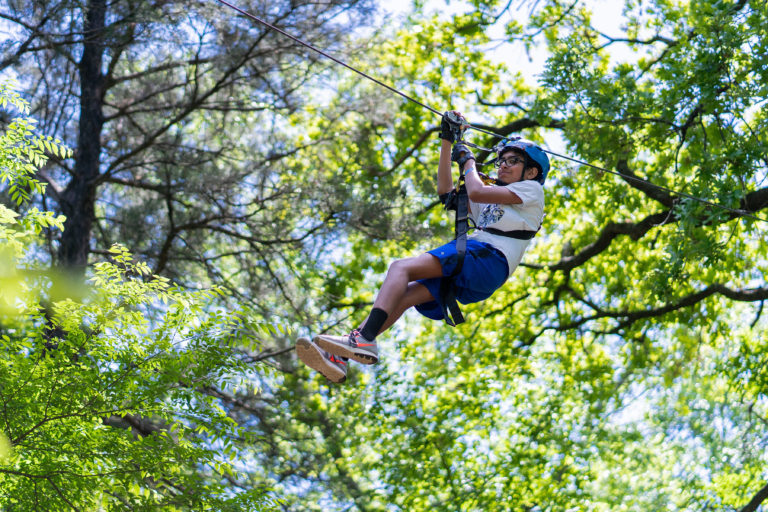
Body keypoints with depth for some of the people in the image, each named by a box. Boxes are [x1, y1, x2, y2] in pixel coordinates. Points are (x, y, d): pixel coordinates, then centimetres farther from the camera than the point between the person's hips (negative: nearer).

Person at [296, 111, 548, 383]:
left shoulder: (532, 189, 11)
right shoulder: (491, 202, 37)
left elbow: (476, 192, -3)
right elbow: (446, 191, 32)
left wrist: (467, 160, 16)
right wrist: (447, 142, 30)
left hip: (489, 260, -8)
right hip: (469, 282, 8)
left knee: (400, 268, -21)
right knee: (401, 295, -10)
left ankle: (364, 340, -38)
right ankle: (338, 356, -22)